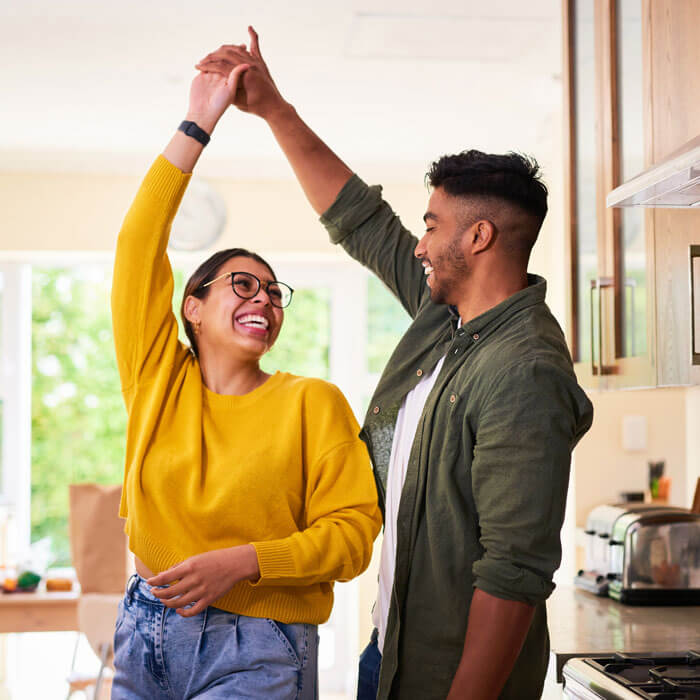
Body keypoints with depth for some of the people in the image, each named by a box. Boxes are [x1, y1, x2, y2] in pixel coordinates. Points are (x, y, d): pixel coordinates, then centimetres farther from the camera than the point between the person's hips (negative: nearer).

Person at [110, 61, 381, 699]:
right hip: (146, 635, 3)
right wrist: (198, 124, -2)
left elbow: (352, 534, -5)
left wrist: (241, 562, -18)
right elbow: (140, 245, -1)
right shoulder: (159, 379, 5)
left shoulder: (313, 402, -2)